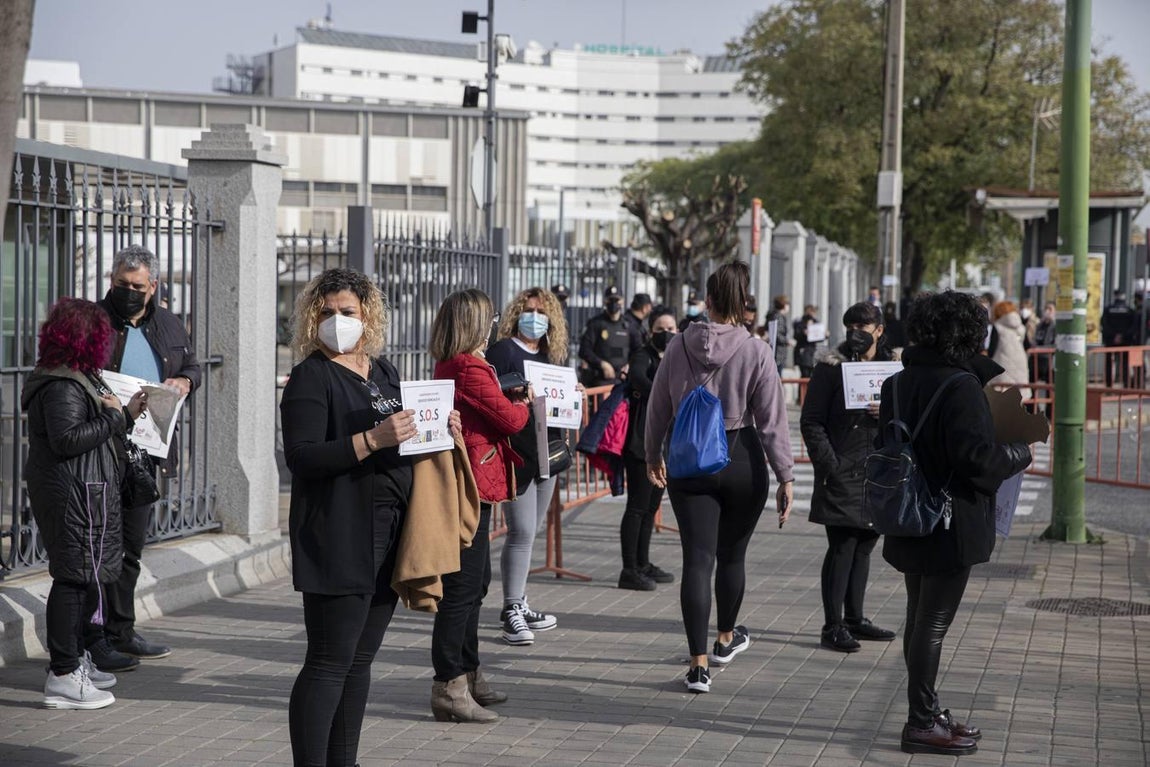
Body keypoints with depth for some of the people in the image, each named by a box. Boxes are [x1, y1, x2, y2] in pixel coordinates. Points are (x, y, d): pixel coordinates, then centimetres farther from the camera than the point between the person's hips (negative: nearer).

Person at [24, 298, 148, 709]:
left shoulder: (77, 380, 15)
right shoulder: (61, 387, -18)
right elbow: (66, 440, -27)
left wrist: (126, 416, 16)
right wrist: (111, 417, -18)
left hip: (83, 493, 11)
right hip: (72, 494, -11)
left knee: (80, 577, 19)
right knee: (75, 577, -8)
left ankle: (75, 662, 30)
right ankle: (62, 676, -6)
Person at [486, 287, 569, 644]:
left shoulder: (551, 357, 16)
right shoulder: (503, 351, -6)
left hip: (547, 452, 8)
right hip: (515, 452, -8)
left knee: (529, 532, 14)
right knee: (522, 532, -11)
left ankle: (518, 605, 22)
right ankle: (511, 611, -5)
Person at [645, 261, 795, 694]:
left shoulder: (679, 347, -2)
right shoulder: (755, 353, -10)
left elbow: (658, 408, 7)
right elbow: (772, 420, -9)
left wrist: (653, 456, 22)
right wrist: (786, 476, -3)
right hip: (741, 461, -1)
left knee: (697, 559, -1)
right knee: (731, 555, 18)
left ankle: (699, 663, -6)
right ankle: (726, 638, 39)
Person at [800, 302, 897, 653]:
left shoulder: (891, 367, 12)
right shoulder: (831, 366, -2)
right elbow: (811, 422, -5)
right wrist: (829, 464, -14)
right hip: (841, 475, -5)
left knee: (864, 545, 12)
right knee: (841, 548, -7)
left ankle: (854, 618, 23)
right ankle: (832, 626, -4)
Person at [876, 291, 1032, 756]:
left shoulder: (899, 382, 8)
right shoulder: (961, 385, -19)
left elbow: (885, 445, 15)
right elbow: (974, 454, -24)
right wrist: (1019, 455, -9)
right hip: (952, 522, -8)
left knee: (920, 619, 17)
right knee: (934, 623, -2)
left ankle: (927, 713, 28)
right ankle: (923, 724, 5)